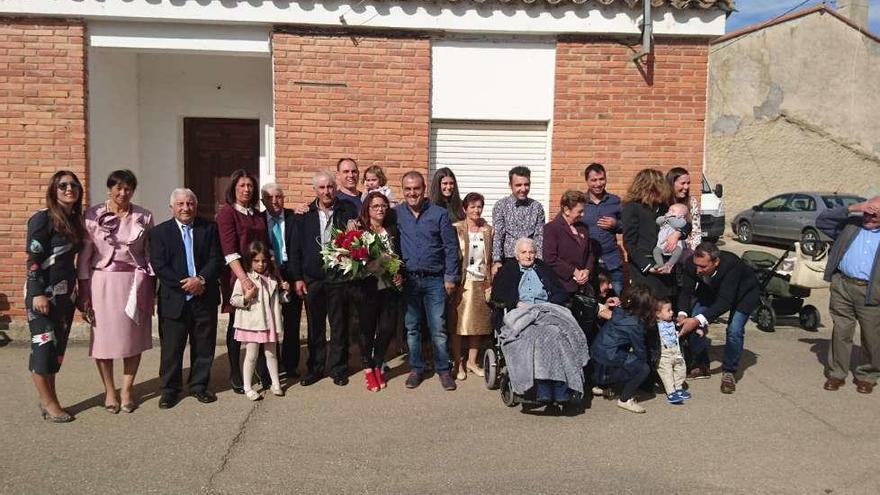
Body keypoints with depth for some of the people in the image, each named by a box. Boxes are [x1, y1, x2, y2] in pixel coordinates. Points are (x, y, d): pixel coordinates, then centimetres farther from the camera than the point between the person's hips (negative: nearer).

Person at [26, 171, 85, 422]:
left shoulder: (75, 220, 11)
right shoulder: (43, 219, -9)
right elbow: (33, 259, -13)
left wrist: (79, 292, 14)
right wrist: (38, 294, -19)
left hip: (66, 294, 7)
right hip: (44, 292, -7)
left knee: (58, 347, 11)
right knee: (44, 345, -1)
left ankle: (48, 399, 21)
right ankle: (48, 404, 9)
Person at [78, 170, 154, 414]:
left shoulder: (144, 217, 3)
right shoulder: (93, 215, -1)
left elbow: (150, 253, 6)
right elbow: (84, 254, 0)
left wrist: (152, 287, 2)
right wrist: (83, 290, -3)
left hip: (135, 282, 1)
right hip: (103, 281, -1)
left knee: (134, 336, 6)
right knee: (104, 336, 5)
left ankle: (127, 390, 20)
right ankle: (109, 391, 20)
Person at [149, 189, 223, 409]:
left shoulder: (210, 228, 6)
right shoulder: (159, 232, 3)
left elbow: (217, 260, -1)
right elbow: (159, 266, -6)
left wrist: (201, 279, -16)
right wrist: (184, 284, -14)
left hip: (205, 297, 2)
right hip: (174, 299, -1)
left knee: (204, 346, 9)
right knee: (171, 347, 5)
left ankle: (199, 386, 25)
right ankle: (169, 389, 20)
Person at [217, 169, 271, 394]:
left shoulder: (258, 215, 14)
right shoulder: (227, 212, -5)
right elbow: (229, 251, -14)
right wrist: (244, 278, -24)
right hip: (237, 277, -5)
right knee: (237, 325, 5)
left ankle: (263, 373, 19)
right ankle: (236, 377, 17)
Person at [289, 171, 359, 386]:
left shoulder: (348, 211, 0)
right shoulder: (306, 215, 4)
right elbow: (295, 249, 5)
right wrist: (297, 278, 0)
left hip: (339, 278, -1)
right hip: (312, 279, 2)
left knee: (339, 326, 7)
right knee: (315, 326, 11)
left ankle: (338, 368, 20)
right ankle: (315, 368, 24)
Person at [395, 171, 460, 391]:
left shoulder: (439, 214, -2)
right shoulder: (396, 214, 3)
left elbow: (451, 247, -1)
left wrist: (450, 277, -4)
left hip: (434, 280, -2)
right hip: (408, 280, 2)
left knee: (438, 329, 2)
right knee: (412, 328, 10)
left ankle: (443, 370, 14)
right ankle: (416, 369, 22)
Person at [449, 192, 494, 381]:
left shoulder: (488, 230, 8)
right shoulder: (456, 229, -5)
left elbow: (491, 258, 12)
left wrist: (490, 282, 8)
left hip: (481, 282, 4)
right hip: (462, 282, -4)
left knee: (478, 323, 9)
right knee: (458, 323, 0)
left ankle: (471, 362, 23)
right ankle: (457, 363, 11)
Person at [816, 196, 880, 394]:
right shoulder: (851, 225, 11)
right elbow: (822, 220, 5)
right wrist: (852, 209, -2)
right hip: (843, 286, 1)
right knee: (841, 332, 8)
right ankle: (836, 373, 18)